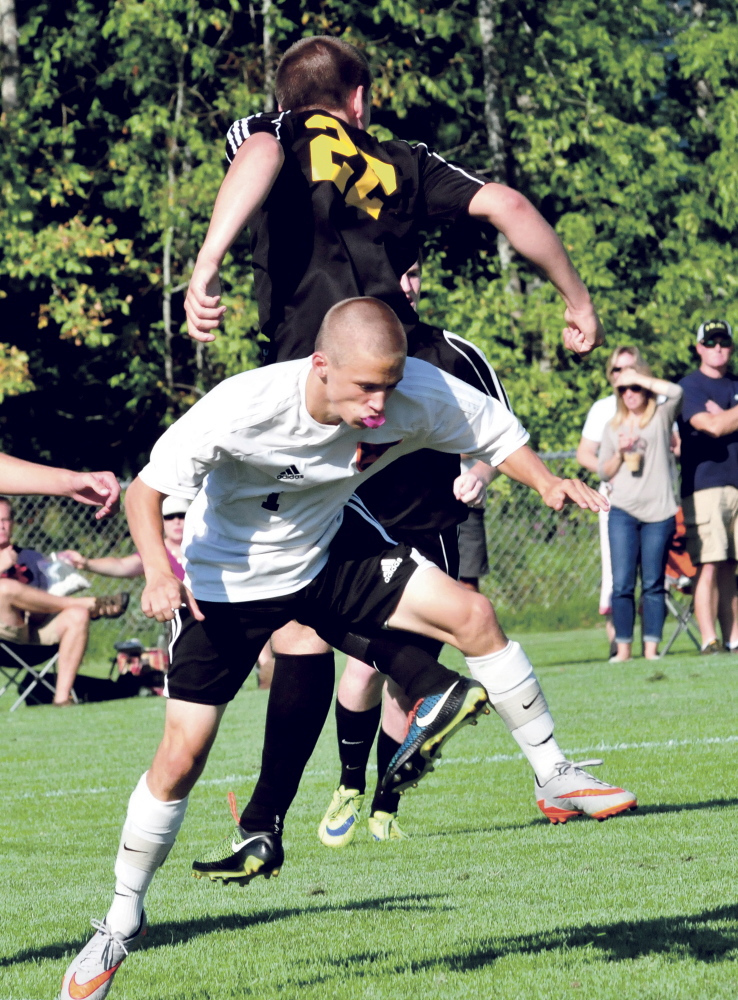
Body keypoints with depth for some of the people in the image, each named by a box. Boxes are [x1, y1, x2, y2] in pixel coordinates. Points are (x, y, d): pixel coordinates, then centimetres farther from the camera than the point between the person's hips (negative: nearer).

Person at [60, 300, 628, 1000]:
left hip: (331, 551, 3)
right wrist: (159, 571, -44)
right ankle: (123, 921, 13)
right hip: (227, 580, -3)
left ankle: (555, 777, 1)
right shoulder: (243, 407, -35)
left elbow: (493, 431, -6)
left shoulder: (417, 394, -24)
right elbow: (147, 487, -26)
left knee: (470, 612, -15)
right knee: (180, 759, -6)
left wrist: (546, 482, -26)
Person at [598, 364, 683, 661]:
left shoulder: (661, 417, 8)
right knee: (622, 584, -5)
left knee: (653, 584, 0)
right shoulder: (613, 427, 15)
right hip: (623, 513, 2)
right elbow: (604, 473, 15)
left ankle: (651, 647, 3)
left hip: (659, 512, -2)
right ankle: (623, 648, -3)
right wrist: (620, 452, -3)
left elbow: (675, 391, -13)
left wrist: (639, 378, -6)